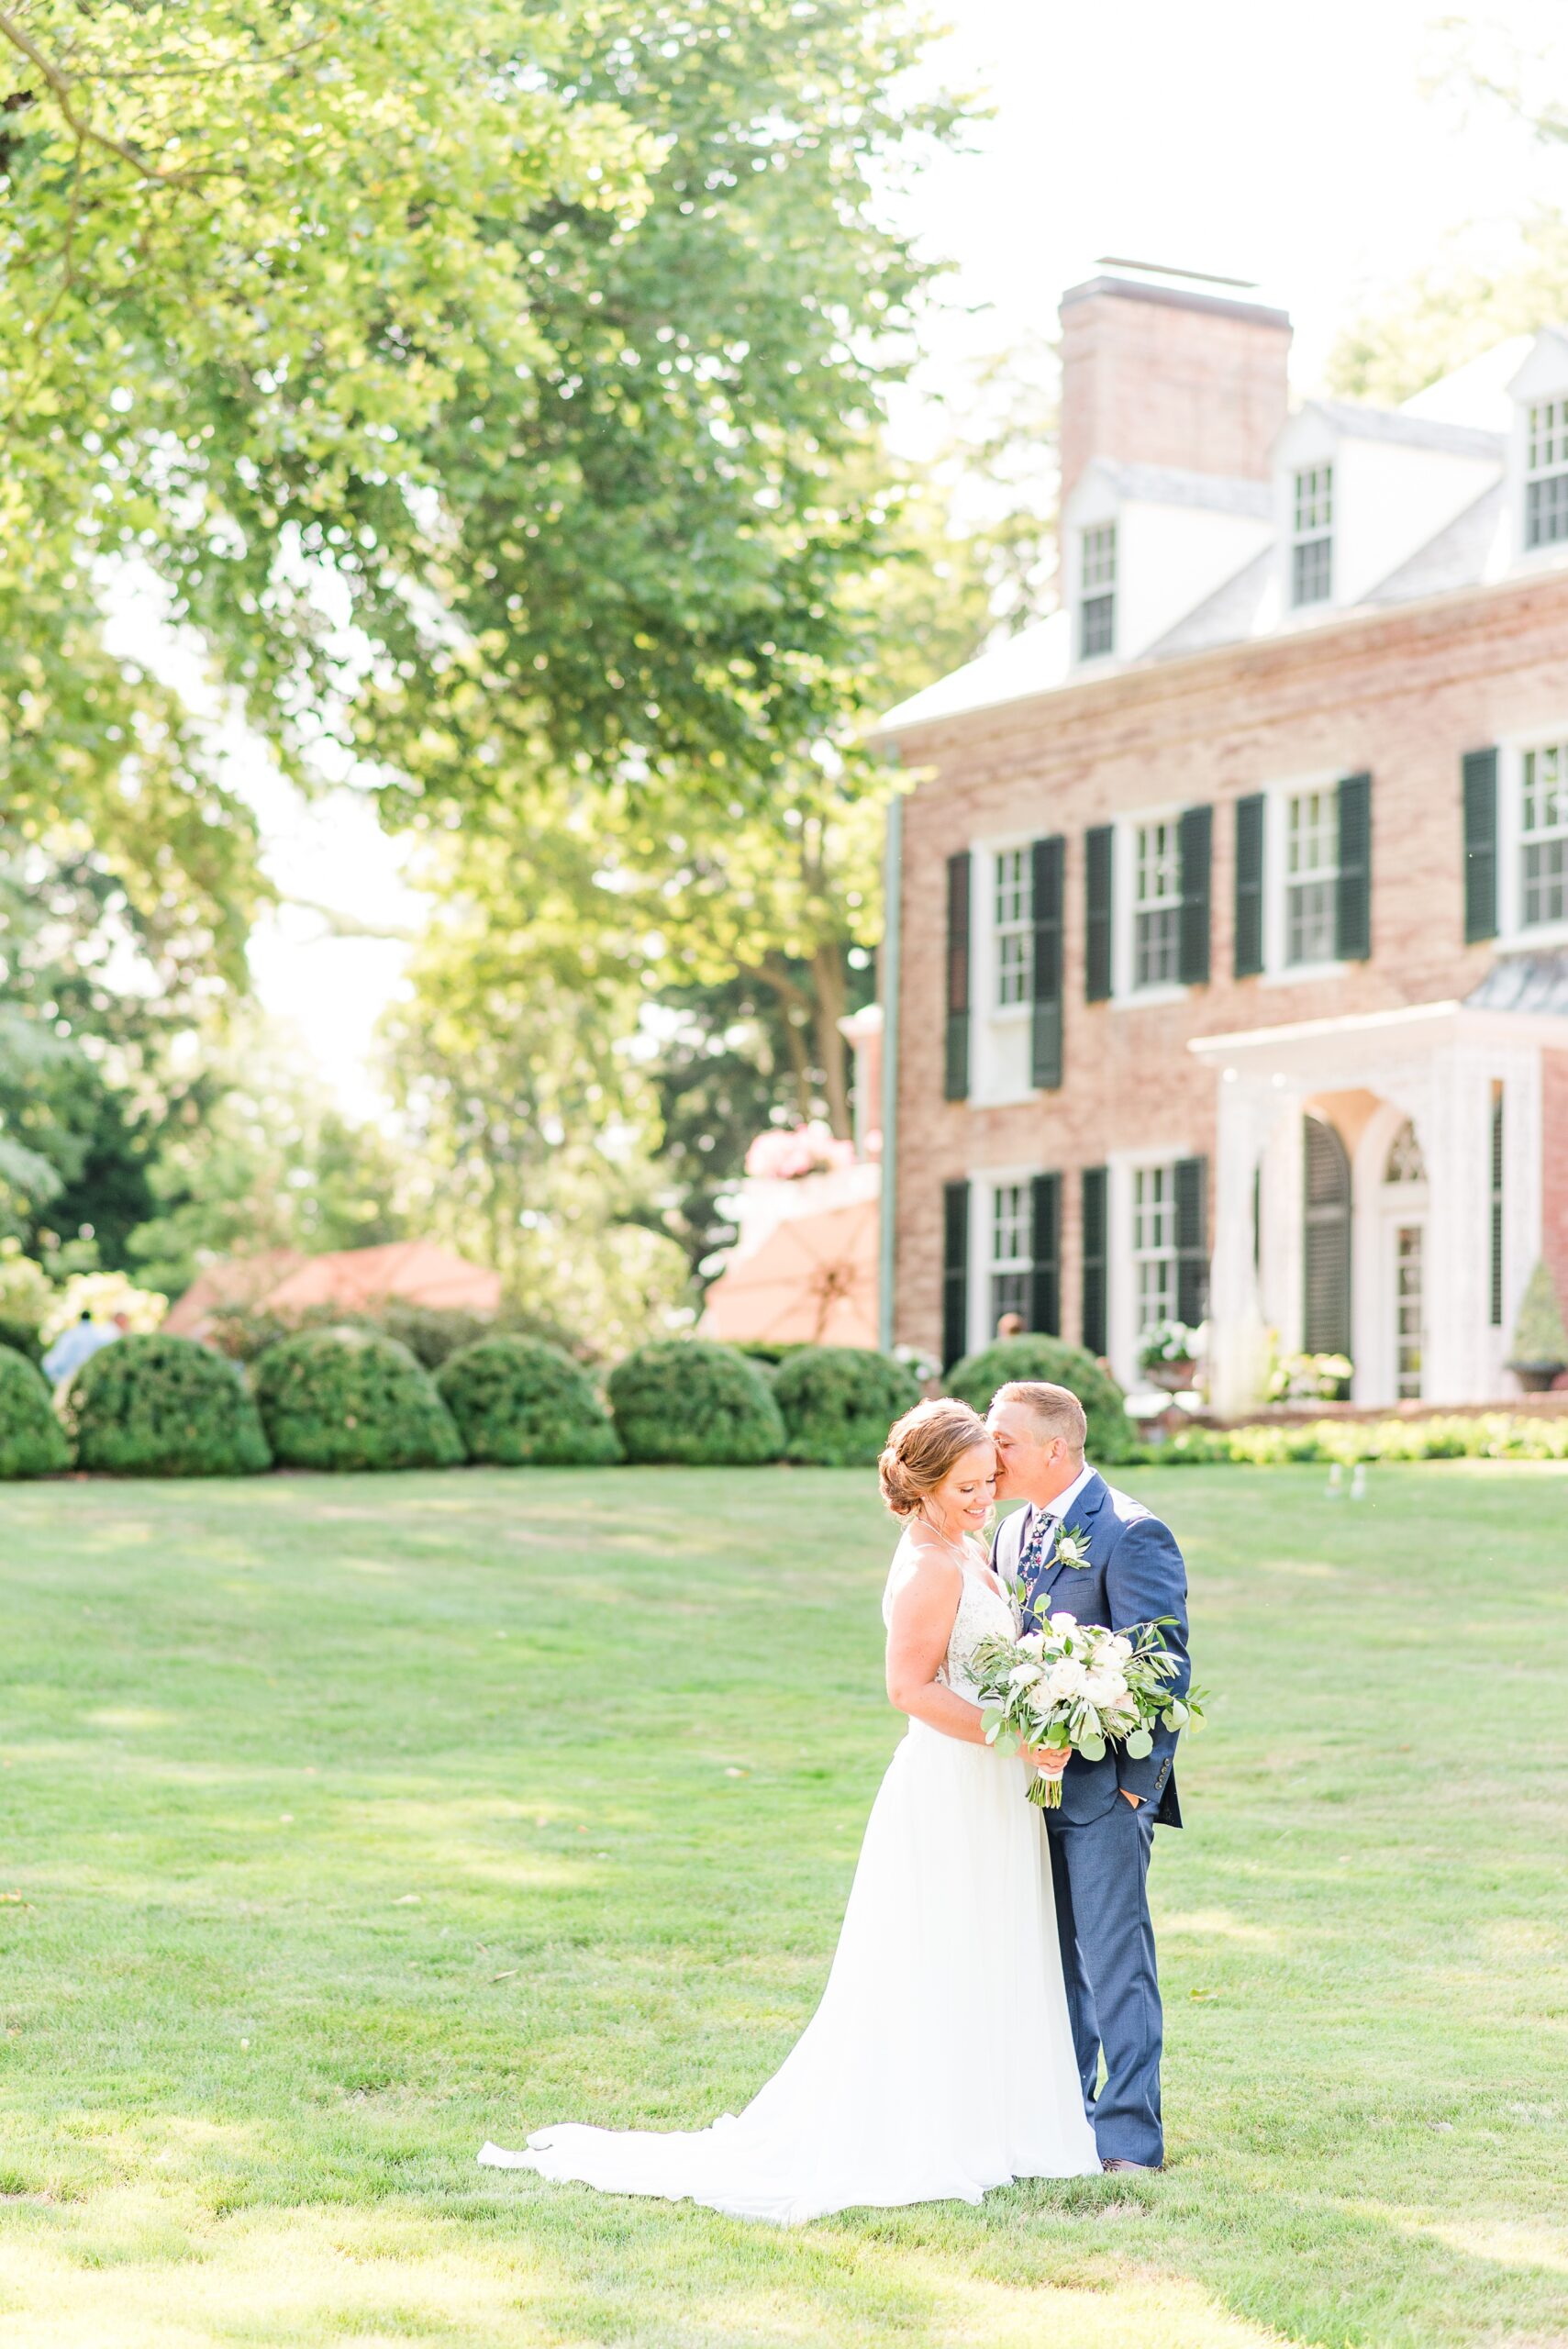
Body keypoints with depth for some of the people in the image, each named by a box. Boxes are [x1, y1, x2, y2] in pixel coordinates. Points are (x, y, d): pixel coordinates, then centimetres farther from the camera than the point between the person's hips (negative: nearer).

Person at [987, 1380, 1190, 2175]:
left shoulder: (1131, 1534, -14)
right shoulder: (1014, 1533, 13)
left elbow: (1166, 1666, -15)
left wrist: (1136, 1776, -15)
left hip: (1102, 1788, -8)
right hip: (1034, 1780, 8)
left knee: (1115, 1960, -5)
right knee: (1053, 1960, 14)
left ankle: (1128, 2138, 0)